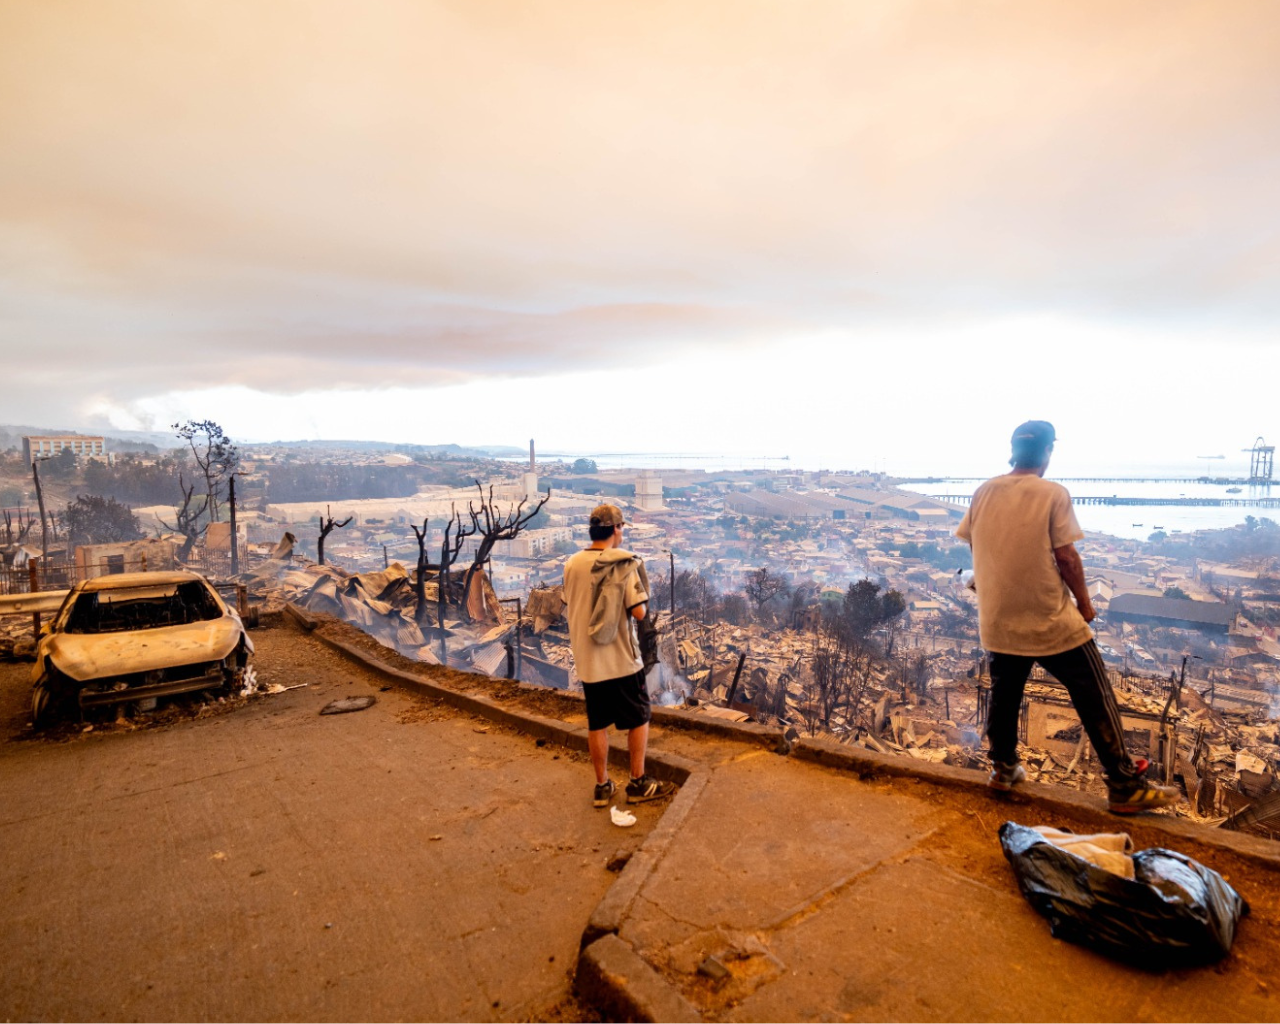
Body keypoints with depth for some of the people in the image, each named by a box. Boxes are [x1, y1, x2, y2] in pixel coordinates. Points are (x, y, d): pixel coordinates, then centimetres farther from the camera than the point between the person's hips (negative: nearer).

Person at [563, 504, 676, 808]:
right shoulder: (625, 564, -14)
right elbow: (639, 612, -18)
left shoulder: (572, 564, 0)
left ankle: (602, 786, 24)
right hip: (622, 658, -4)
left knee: (597, 724, 15)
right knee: (639, 719, 13)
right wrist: (643, 597, 2)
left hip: (588, 660, 4)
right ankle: (638, 783, 22)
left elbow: (568, 610, 10)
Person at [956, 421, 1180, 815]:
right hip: (1051, 621, -4)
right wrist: (1084, 602, 2)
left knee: (1003, 695, 20)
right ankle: (1124, 786, 19)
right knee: (1095, 699, 9)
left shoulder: (984, 492, 0)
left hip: (997, 620, 5)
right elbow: (1065, 556, -13)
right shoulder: (1053, 493, -12)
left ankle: (1003, 769, 32)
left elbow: (972, 543, 8)